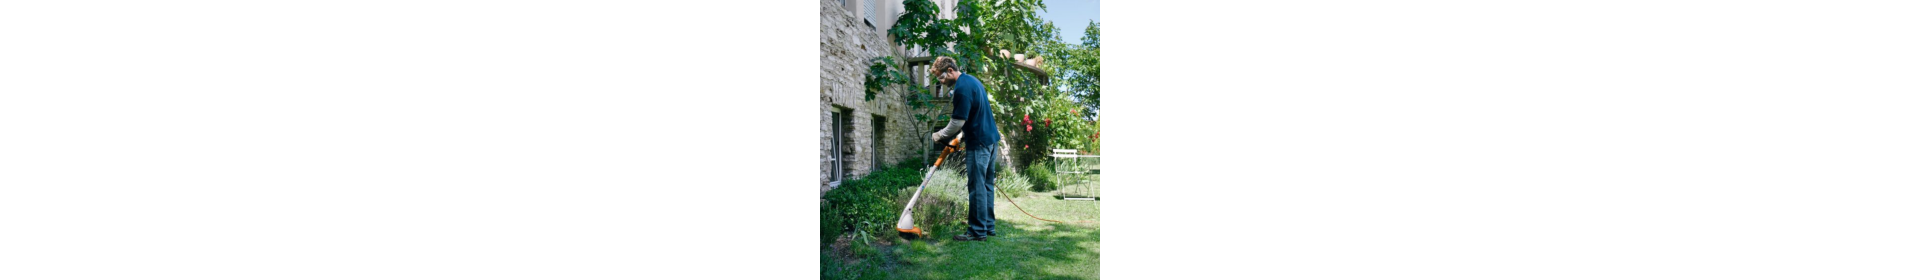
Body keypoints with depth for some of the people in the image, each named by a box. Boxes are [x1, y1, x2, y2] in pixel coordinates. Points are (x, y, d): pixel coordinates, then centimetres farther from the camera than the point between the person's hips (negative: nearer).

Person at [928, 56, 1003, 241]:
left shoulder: (961, 88, -17)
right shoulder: (972, 81, 15)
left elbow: (958, 121, -18)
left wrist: (940, 136, -3)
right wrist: (959, 136, 22)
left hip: (979, 143, -10)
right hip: (991, 138, 10)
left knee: (977, 187, -6)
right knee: (986, 185, 14)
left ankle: (977, 231, -4)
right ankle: (988, 226, 19)